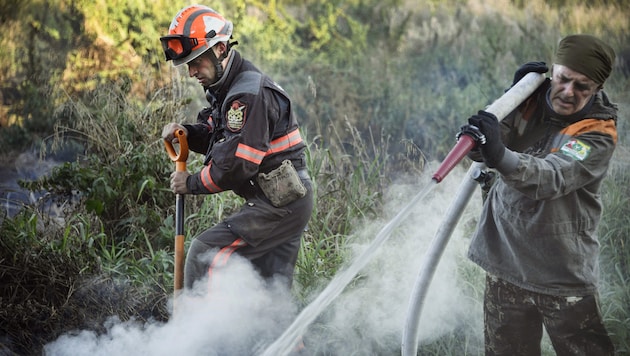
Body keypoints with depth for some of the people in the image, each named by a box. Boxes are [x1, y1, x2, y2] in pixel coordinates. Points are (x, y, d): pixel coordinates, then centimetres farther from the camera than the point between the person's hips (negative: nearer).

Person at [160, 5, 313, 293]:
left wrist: (192, 184, -11)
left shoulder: (249, 95, -22)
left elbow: (237, 164, -25)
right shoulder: (225, 88, 9)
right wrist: (187, 133, -2)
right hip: (288, 203, 10)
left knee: (206, 252, -12)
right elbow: (217, 134, 19)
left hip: (279, 205, -10)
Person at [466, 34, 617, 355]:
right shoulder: (530, 104, 1)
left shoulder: (599, 134, -12)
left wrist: (500, 156, -48)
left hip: (563, 277, -4)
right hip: (504, 266, 4)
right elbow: (476, 151, -6)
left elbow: (552, 178, -30)